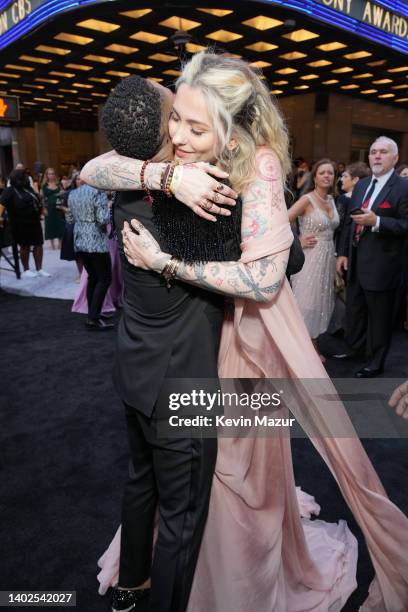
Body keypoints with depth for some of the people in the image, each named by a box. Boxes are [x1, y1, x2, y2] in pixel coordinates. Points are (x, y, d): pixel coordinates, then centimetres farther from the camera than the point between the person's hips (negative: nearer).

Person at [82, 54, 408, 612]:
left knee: (243, 465, 13)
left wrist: (164, 263, -24)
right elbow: (92, 169, -13)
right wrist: (164, 174, -30)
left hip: (243, 332, -5)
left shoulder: (259, 165, -21)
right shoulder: (178, 156, -5)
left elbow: (263, 277, -29)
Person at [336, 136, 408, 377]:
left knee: (379, 316, 8)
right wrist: (343, 253, 10)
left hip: (381, 265, -7)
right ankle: (354, 349, 39)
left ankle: (375, 363, 24)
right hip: (356, 262, 7)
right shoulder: (361, 185, 12)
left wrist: (376, 221, -25)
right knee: (354, 310, 19)